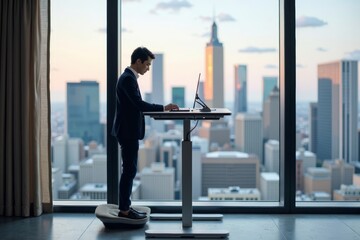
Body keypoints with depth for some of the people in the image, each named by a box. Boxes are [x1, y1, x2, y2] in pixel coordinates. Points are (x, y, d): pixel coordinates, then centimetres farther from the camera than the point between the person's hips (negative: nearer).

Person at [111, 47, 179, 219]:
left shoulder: (129, 77, 15)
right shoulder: (128, 78, -17)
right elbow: (139, 104, -24)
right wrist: (163, 108, -21)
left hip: (129, 131, 11)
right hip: (128, 132, -11)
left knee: (129, 170, 13)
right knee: (129, 170, -5)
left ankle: (125, 206, 20)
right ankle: (124, 210, 2)